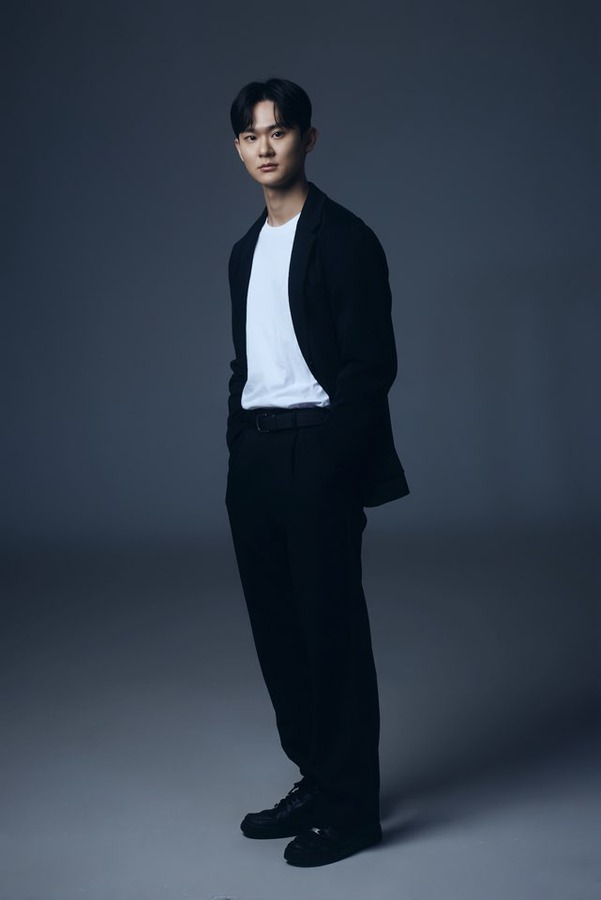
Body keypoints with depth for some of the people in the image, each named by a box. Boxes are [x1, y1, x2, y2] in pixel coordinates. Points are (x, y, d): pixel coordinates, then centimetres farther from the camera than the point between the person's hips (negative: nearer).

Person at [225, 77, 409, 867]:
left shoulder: (344, 237, -6)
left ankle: (351, 807, 9)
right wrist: (240, 447, 10)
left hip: (317, 454, -7)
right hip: (255, 455, 8)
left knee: (333, 629, -2)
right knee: (278, 627, 11)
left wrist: (334, 461, -15)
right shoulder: (246, 250, 17)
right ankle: (314, 782, 24)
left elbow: (372, 363, -11)